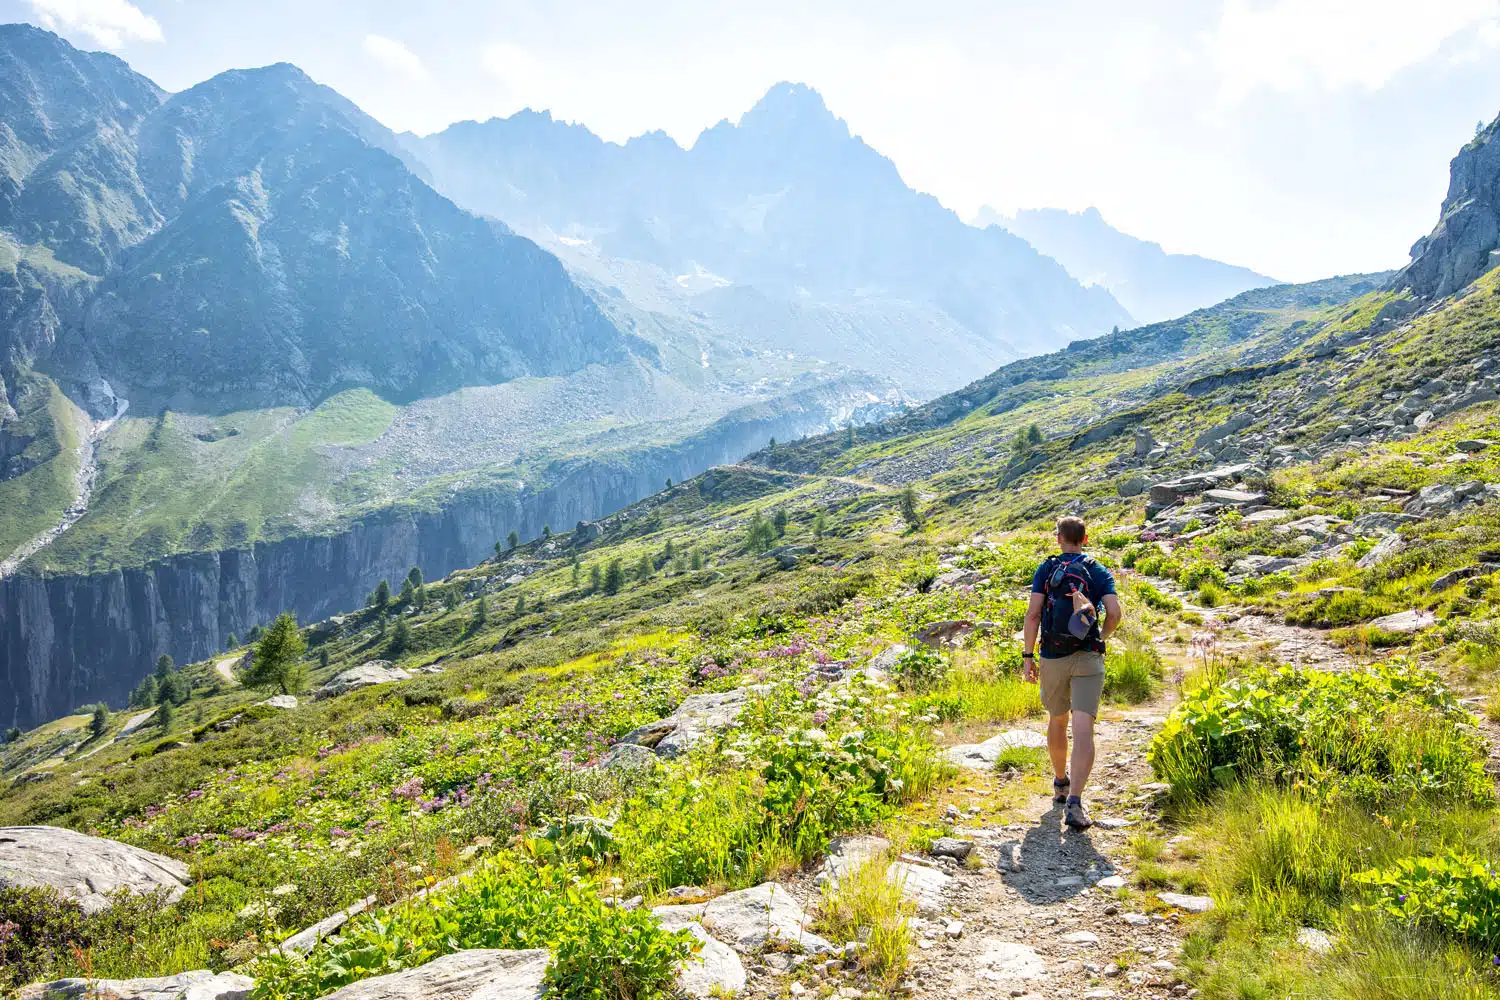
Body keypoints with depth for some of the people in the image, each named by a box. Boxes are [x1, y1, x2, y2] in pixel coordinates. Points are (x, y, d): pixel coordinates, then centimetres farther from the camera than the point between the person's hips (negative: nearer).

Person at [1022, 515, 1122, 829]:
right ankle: (1074, 803, -23)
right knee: (1083, 729, -9)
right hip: (1088, 658, -1)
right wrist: (1101, 637, 13)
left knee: (1057, 721, 22)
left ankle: (1060, 783, 40)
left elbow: (1033, 613, -6)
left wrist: (1027, 656, -2)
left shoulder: (1046, 570, 3)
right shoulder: (1100, 572, 6)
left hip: (1052, 658, 1)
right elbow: (1114, 613, -7)